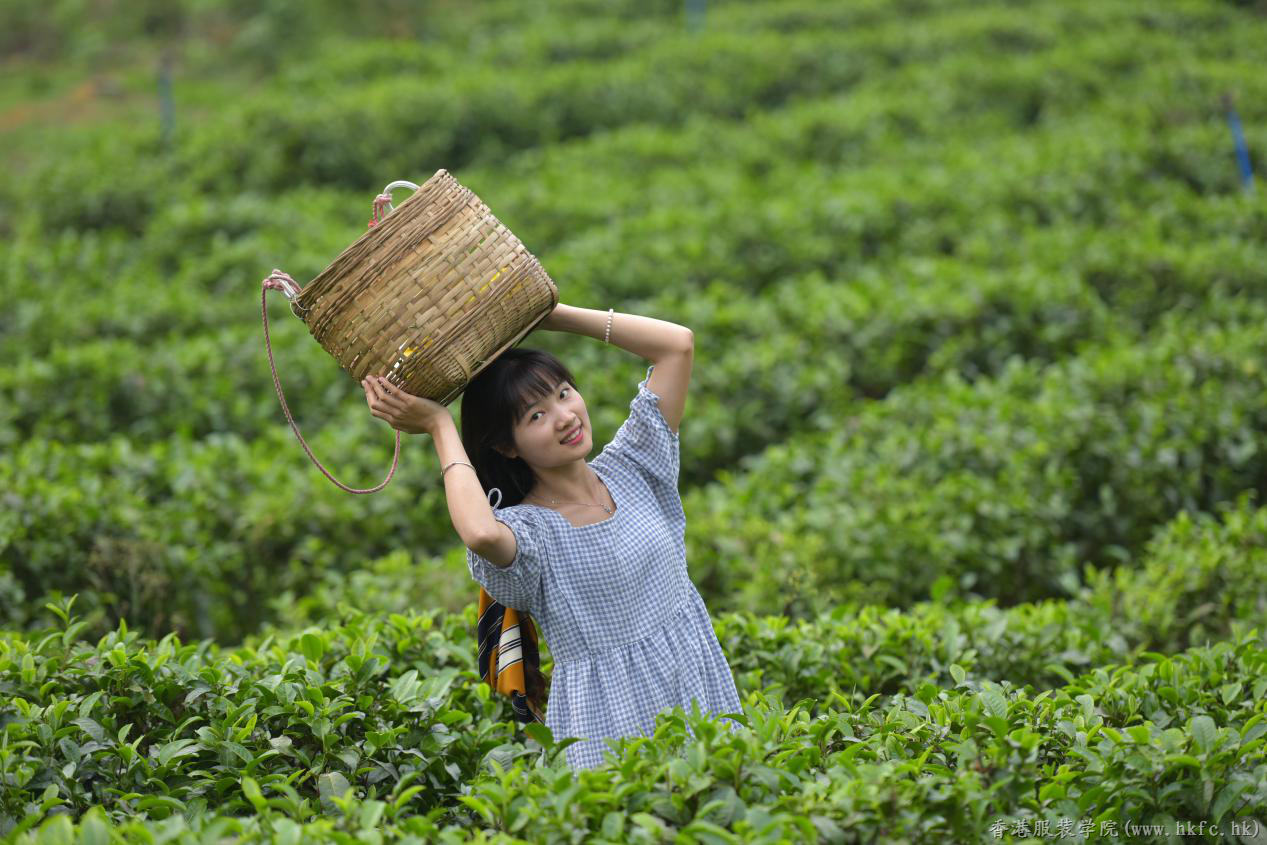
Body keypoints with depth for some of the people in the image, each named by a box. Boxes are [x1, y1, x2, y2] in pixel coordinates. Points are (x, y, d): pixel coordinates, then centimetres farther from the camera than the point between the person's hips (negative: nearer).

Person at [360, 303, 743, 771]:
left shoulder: (630, 470, 7)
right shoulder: (525, 528, -9)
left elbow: (677, 343, 3)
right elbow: (480, 533, -36)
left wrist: (547, 313, 0)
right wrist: (441, 427, -19)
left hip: (704, 690, 4)